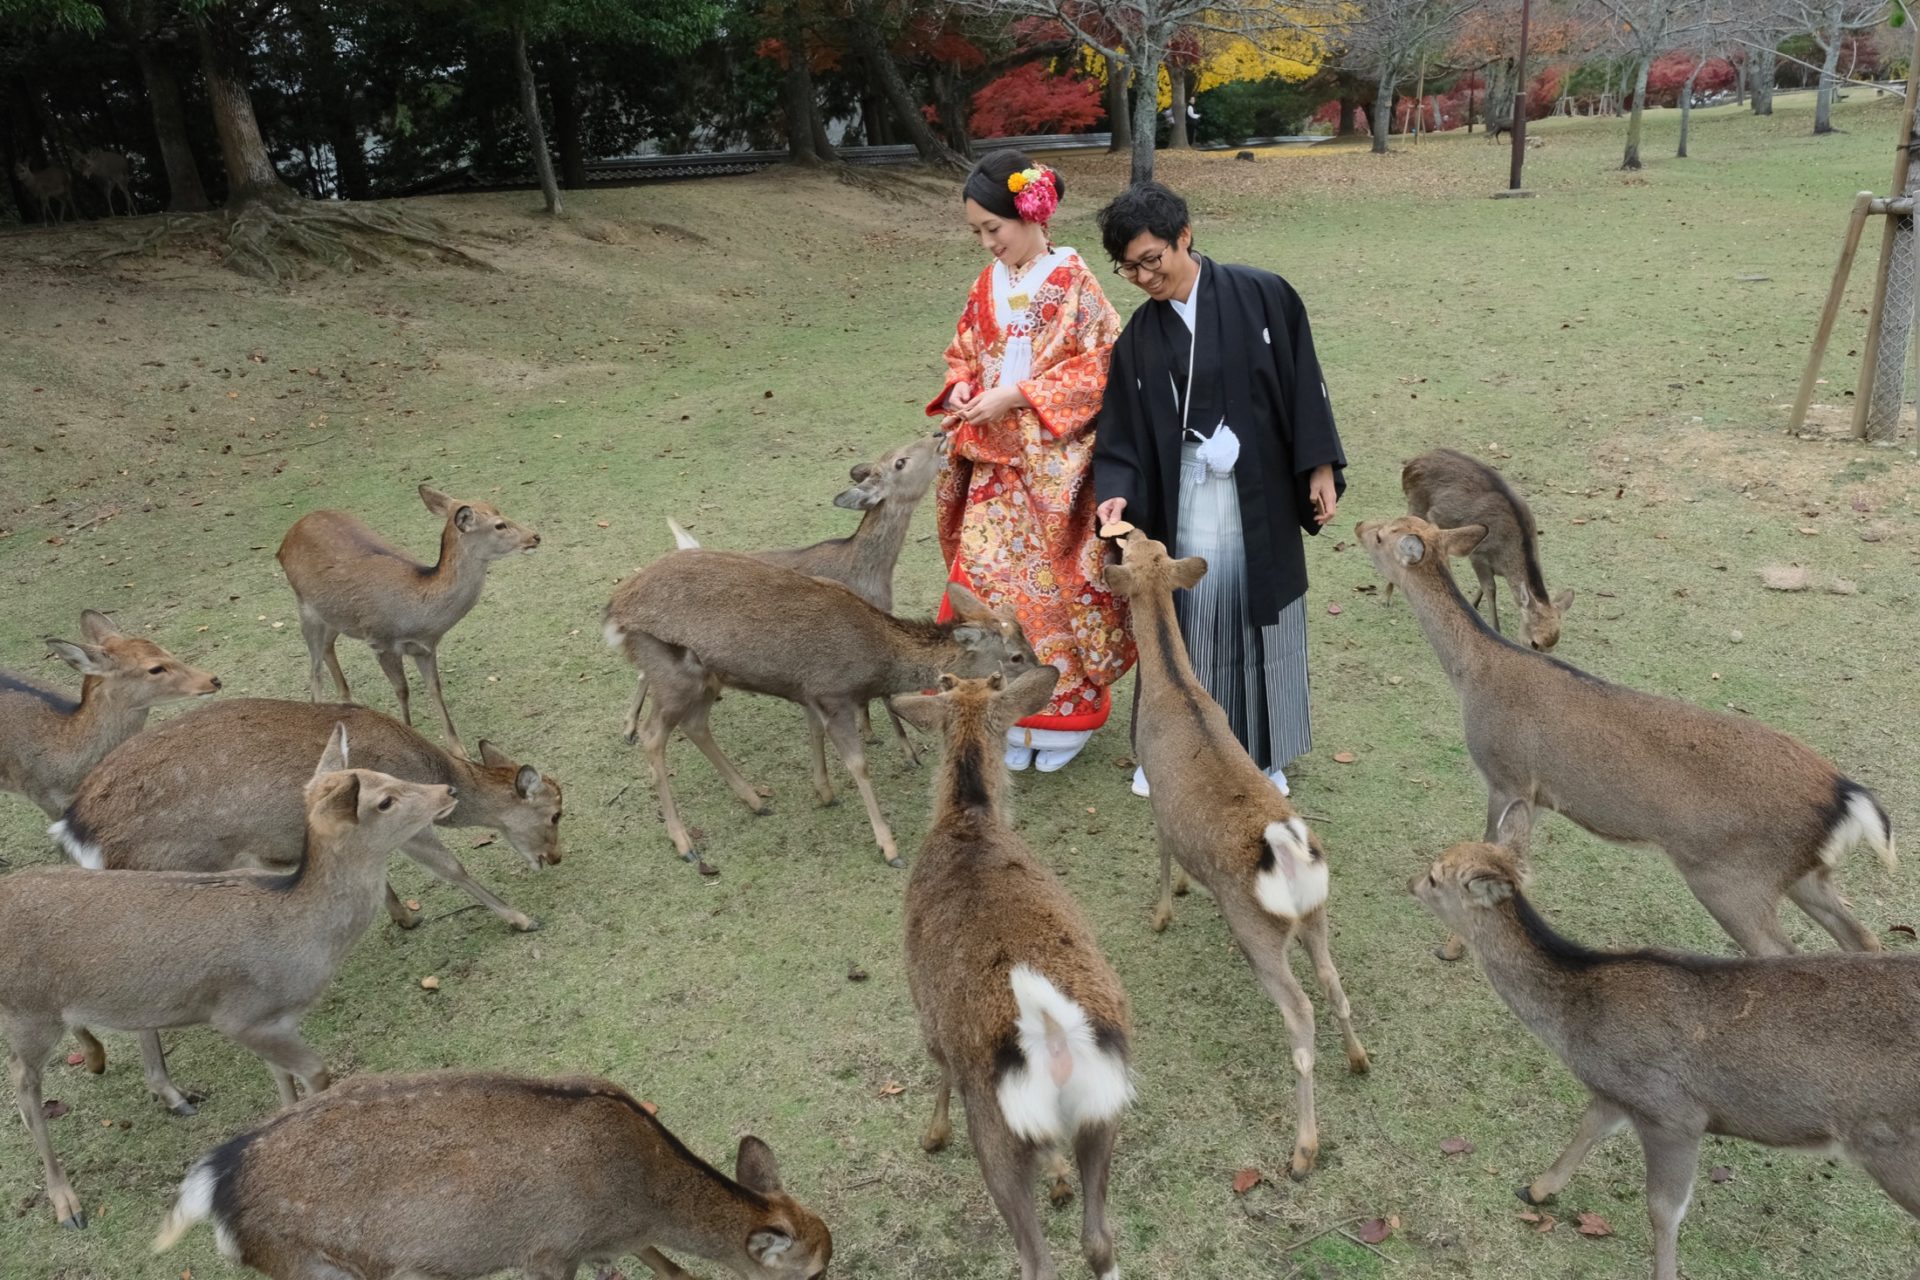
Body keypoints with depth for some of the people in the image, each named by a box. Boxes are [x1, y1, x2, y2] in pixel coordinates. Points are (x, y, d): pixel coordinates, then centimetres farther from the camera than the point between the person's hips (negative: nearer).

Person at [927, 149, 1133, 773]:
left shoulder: (1073, 282, -8)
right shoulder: (987, 285, 9)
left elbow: (1098, 367, -13)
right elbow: (963, 356, 17)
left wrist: (1012, 397, -18)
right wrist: (960, 394, -6)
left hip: (1054, 463, -5)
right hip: (995, 463, 5)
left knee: (1055, 583, 2)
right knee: (988, 579, 2)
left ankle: (1069, 710, 19)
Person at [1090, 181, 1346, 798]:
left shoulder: (1263, 296, -7)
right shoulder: (1138, 336, 1)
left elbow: (1303, 382, -4)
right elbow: (1122, 428, 1)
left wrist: (1320, 467, -4)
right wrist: (1118, 491, -15)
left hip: (1259, 495, -1)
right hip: (1181, 499, 1)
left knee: (1260, 617, 9)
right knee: (1186, 619, 6)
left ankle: (1261, 752, 27)